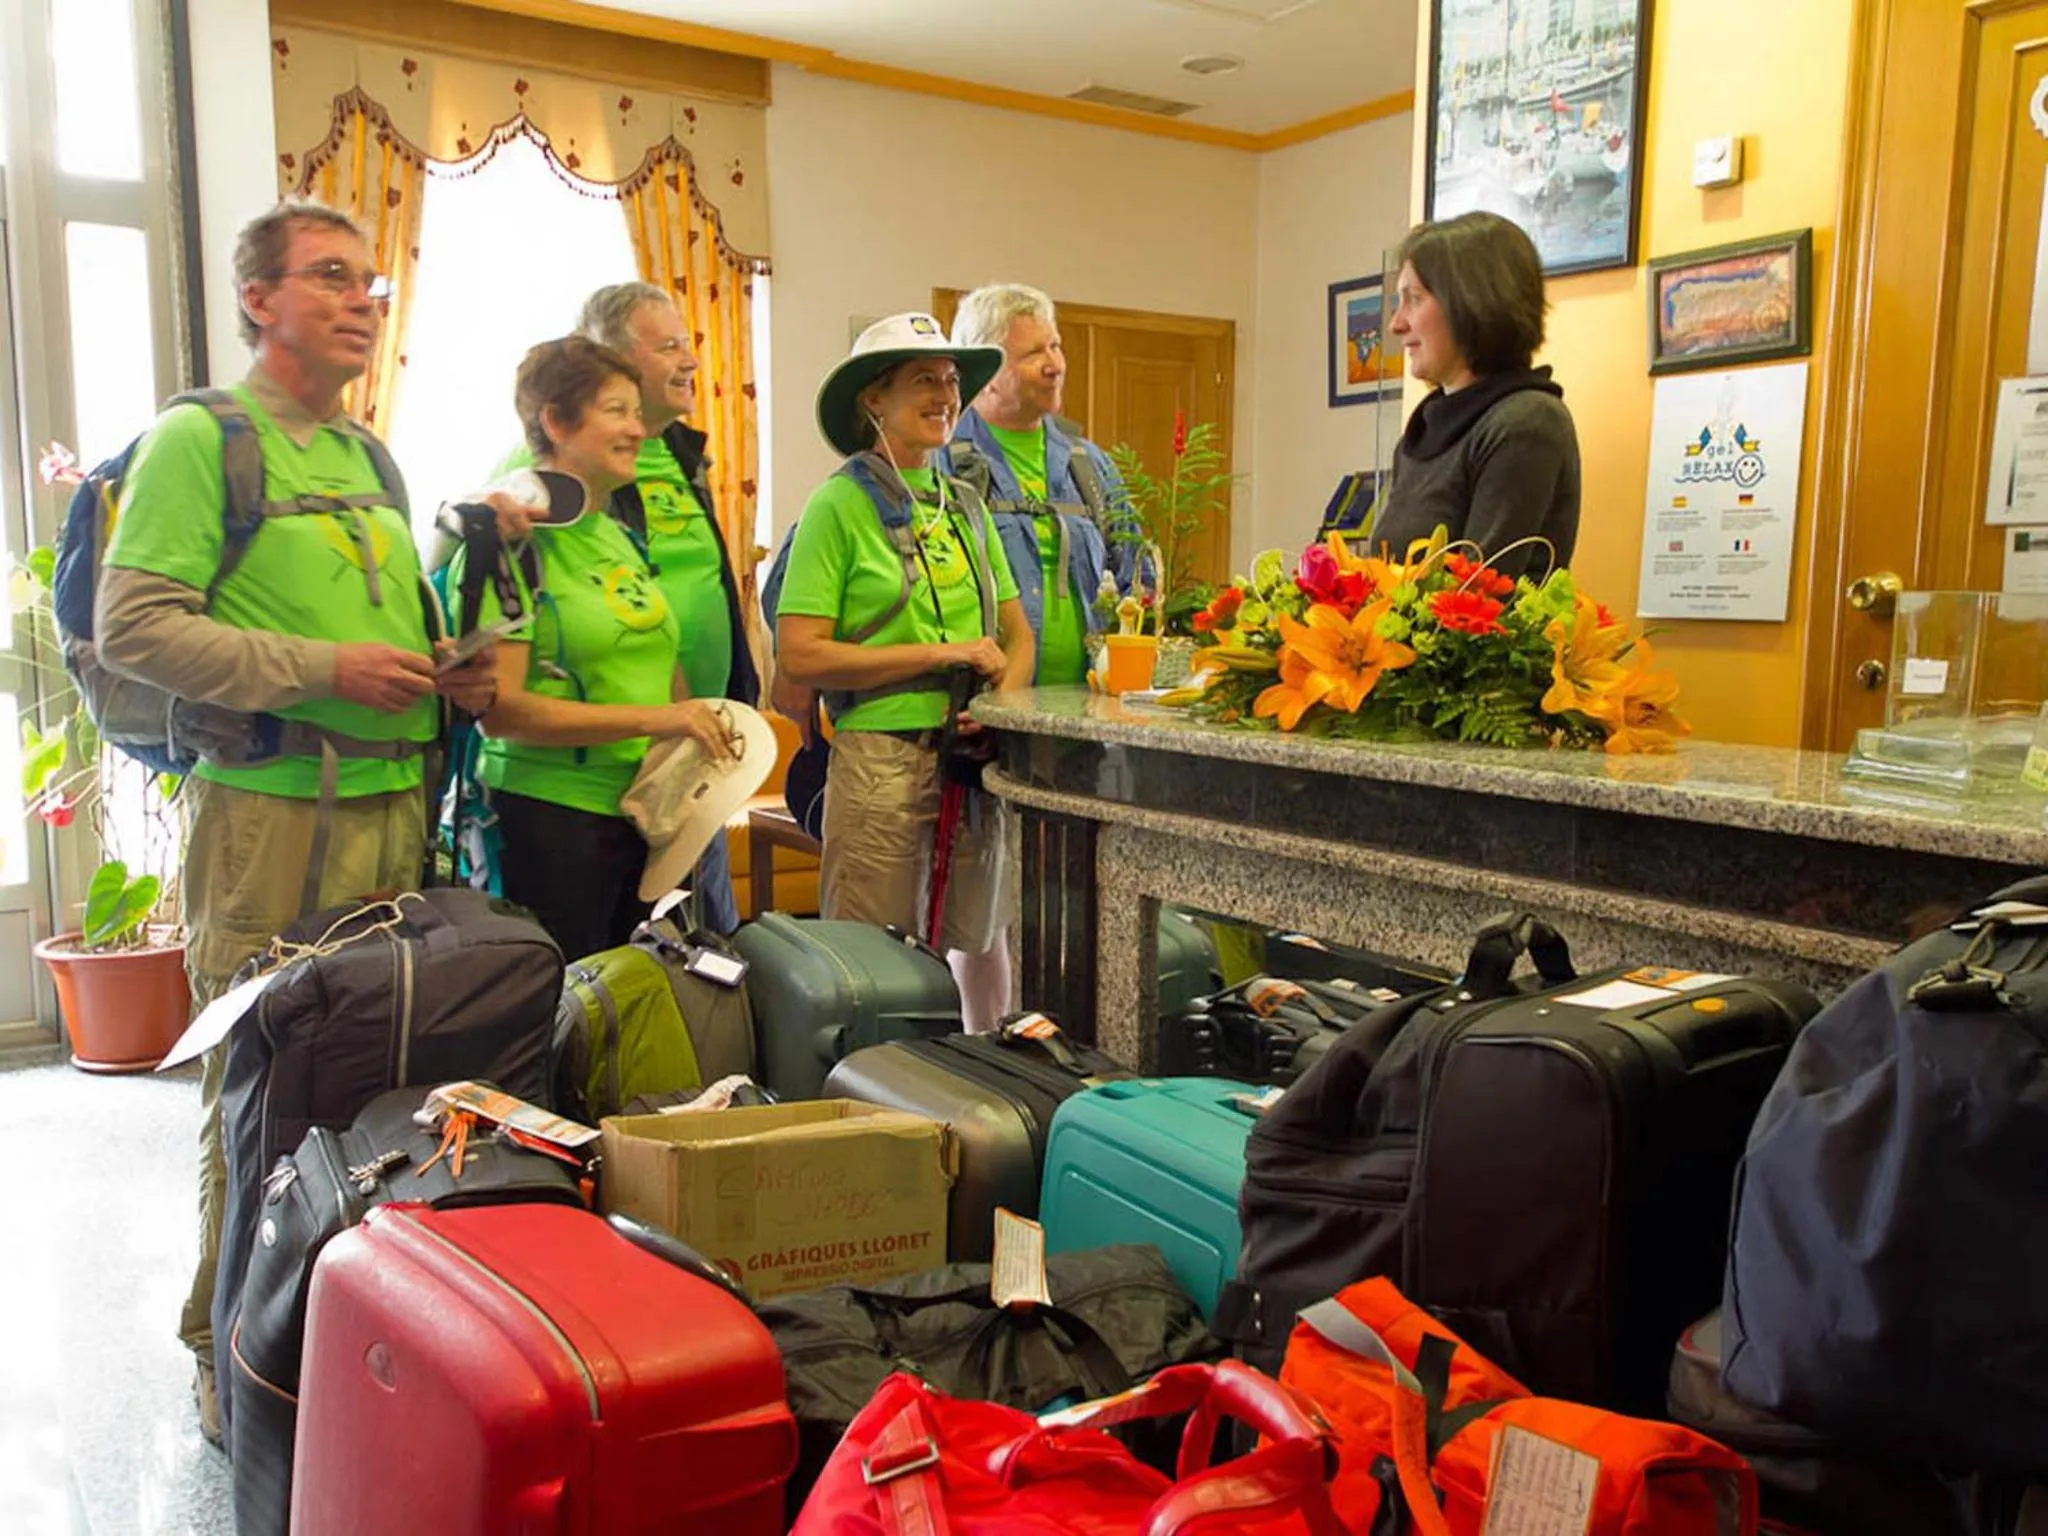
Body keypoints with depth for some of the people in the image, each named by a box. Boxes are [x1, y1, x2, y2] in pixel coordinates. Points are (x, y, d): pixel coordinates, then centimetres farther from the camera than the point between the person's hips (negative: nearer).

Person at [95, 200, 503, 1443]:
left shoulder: (370, 456, 18)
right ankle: (235, 1362, 18)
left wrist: (452, 669, 5)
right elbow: (133, 626, -12)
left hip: (395, 806, 7)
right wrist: (324, 670, -18)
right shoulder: (200, 439, -4)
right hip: (272, 818, -7)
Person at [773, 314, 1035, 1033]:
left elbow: (1018, 633, 17)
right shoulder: (840, 503, -4)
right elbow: (800, 655, -12)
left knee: (980, 947, 14)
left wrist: (1004, 698, -5)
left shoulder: (964, 505, 14)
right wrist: (943, 654, -13)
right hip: (881, 758, -6)